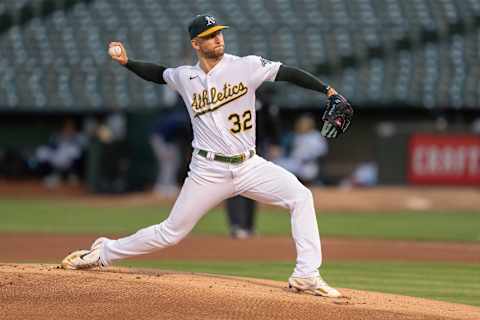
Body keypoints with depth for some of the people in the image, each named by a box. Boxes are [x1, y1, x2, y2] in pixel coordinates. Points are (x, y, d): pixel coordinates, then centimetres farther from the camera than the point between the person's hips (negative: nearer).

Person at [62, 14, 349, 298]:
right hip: (209, 172, 0)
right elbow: (159, 74, 25)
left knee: (301, 196, -21)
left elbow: (288, 73, -12)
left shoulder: (246, 67, -5)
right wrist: (126, 62, 12)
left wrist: (327, 90, -23)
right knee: (171, 233, 5)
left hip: (249, 166, 0)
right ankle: (104, 252, 25)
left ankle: (306, 276, -18)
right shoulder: (185, 77, 4)